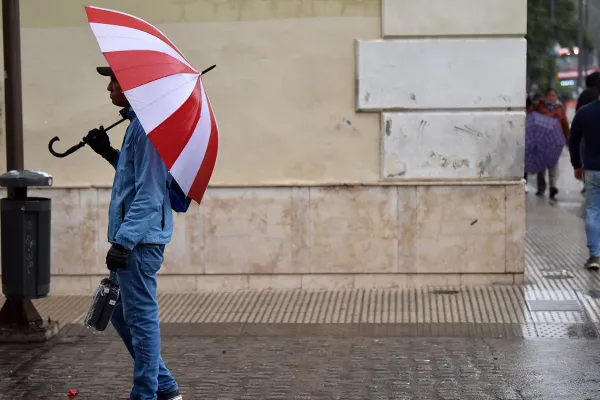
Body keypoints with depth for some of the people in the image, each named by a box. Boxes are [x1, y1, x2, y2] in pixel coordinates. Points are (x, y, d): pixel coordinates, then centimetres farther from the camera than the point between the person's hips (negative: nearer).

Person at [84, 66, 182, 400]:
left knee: (141, 318, -3)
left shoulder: (147, 128, -17)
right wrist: (108, 152, 16)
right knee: (122, 314, 17)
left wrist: (123, 242, -23)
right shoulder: (136, 124, 15)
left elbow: (147, 194, -22)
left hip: (140, 240, -11)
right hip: (131, 238, 11)